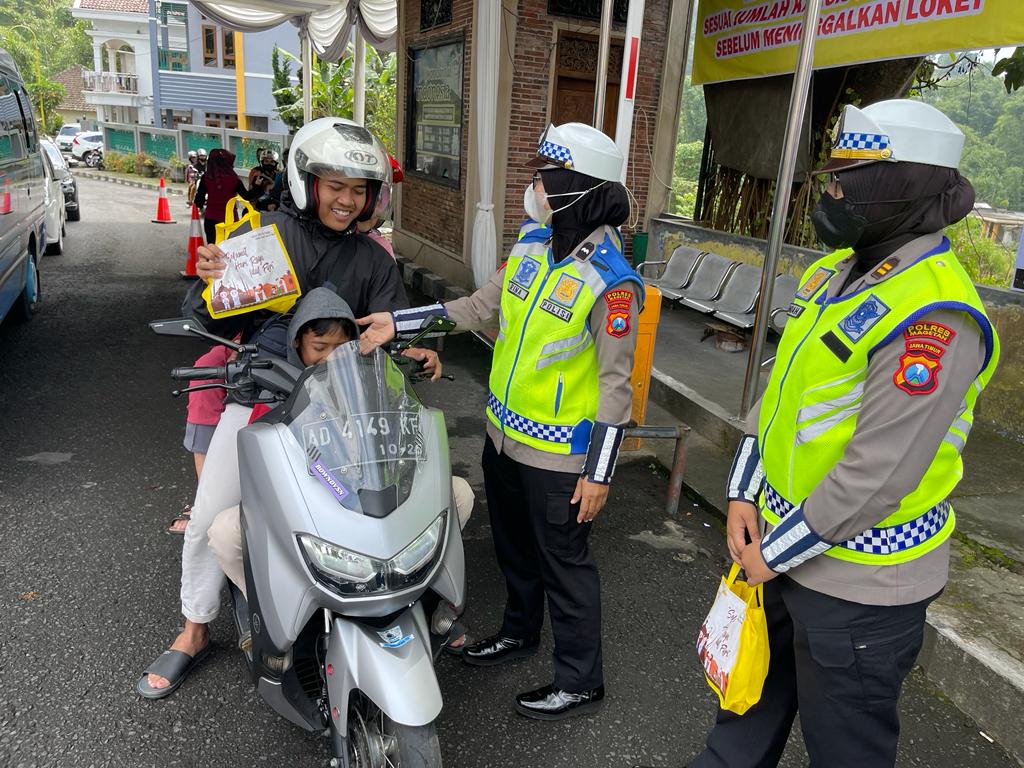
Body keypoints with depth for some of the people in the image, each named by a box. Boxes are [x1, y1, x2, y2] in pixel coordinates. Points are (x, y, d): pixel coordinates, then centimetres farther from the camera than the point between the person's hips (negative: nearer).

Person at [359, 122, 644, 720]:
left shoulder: (611, 281, -22)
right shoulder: (534, 240, 1)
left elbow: (616, 381, -19)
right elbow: (482, 307, 8)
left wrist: (600, 473, -17)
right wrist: (398, 323, 2)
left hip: (558, 453, -8)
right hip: (505, 432, 8)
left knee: (564, 562, 7)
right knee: (514, 545, 25)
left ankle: (581, 683, 28)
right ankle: (520, 632, 49)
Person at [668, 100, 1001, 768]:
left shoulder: (934, 318, -25)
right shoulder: (833, 272, 3)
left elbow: (878, 474, -26)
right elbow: (778, 385, 7)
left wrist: (777, 552, -16)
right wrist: (744, 495, 1)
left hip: (857, 583, -8)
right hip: (782, 542, 8)